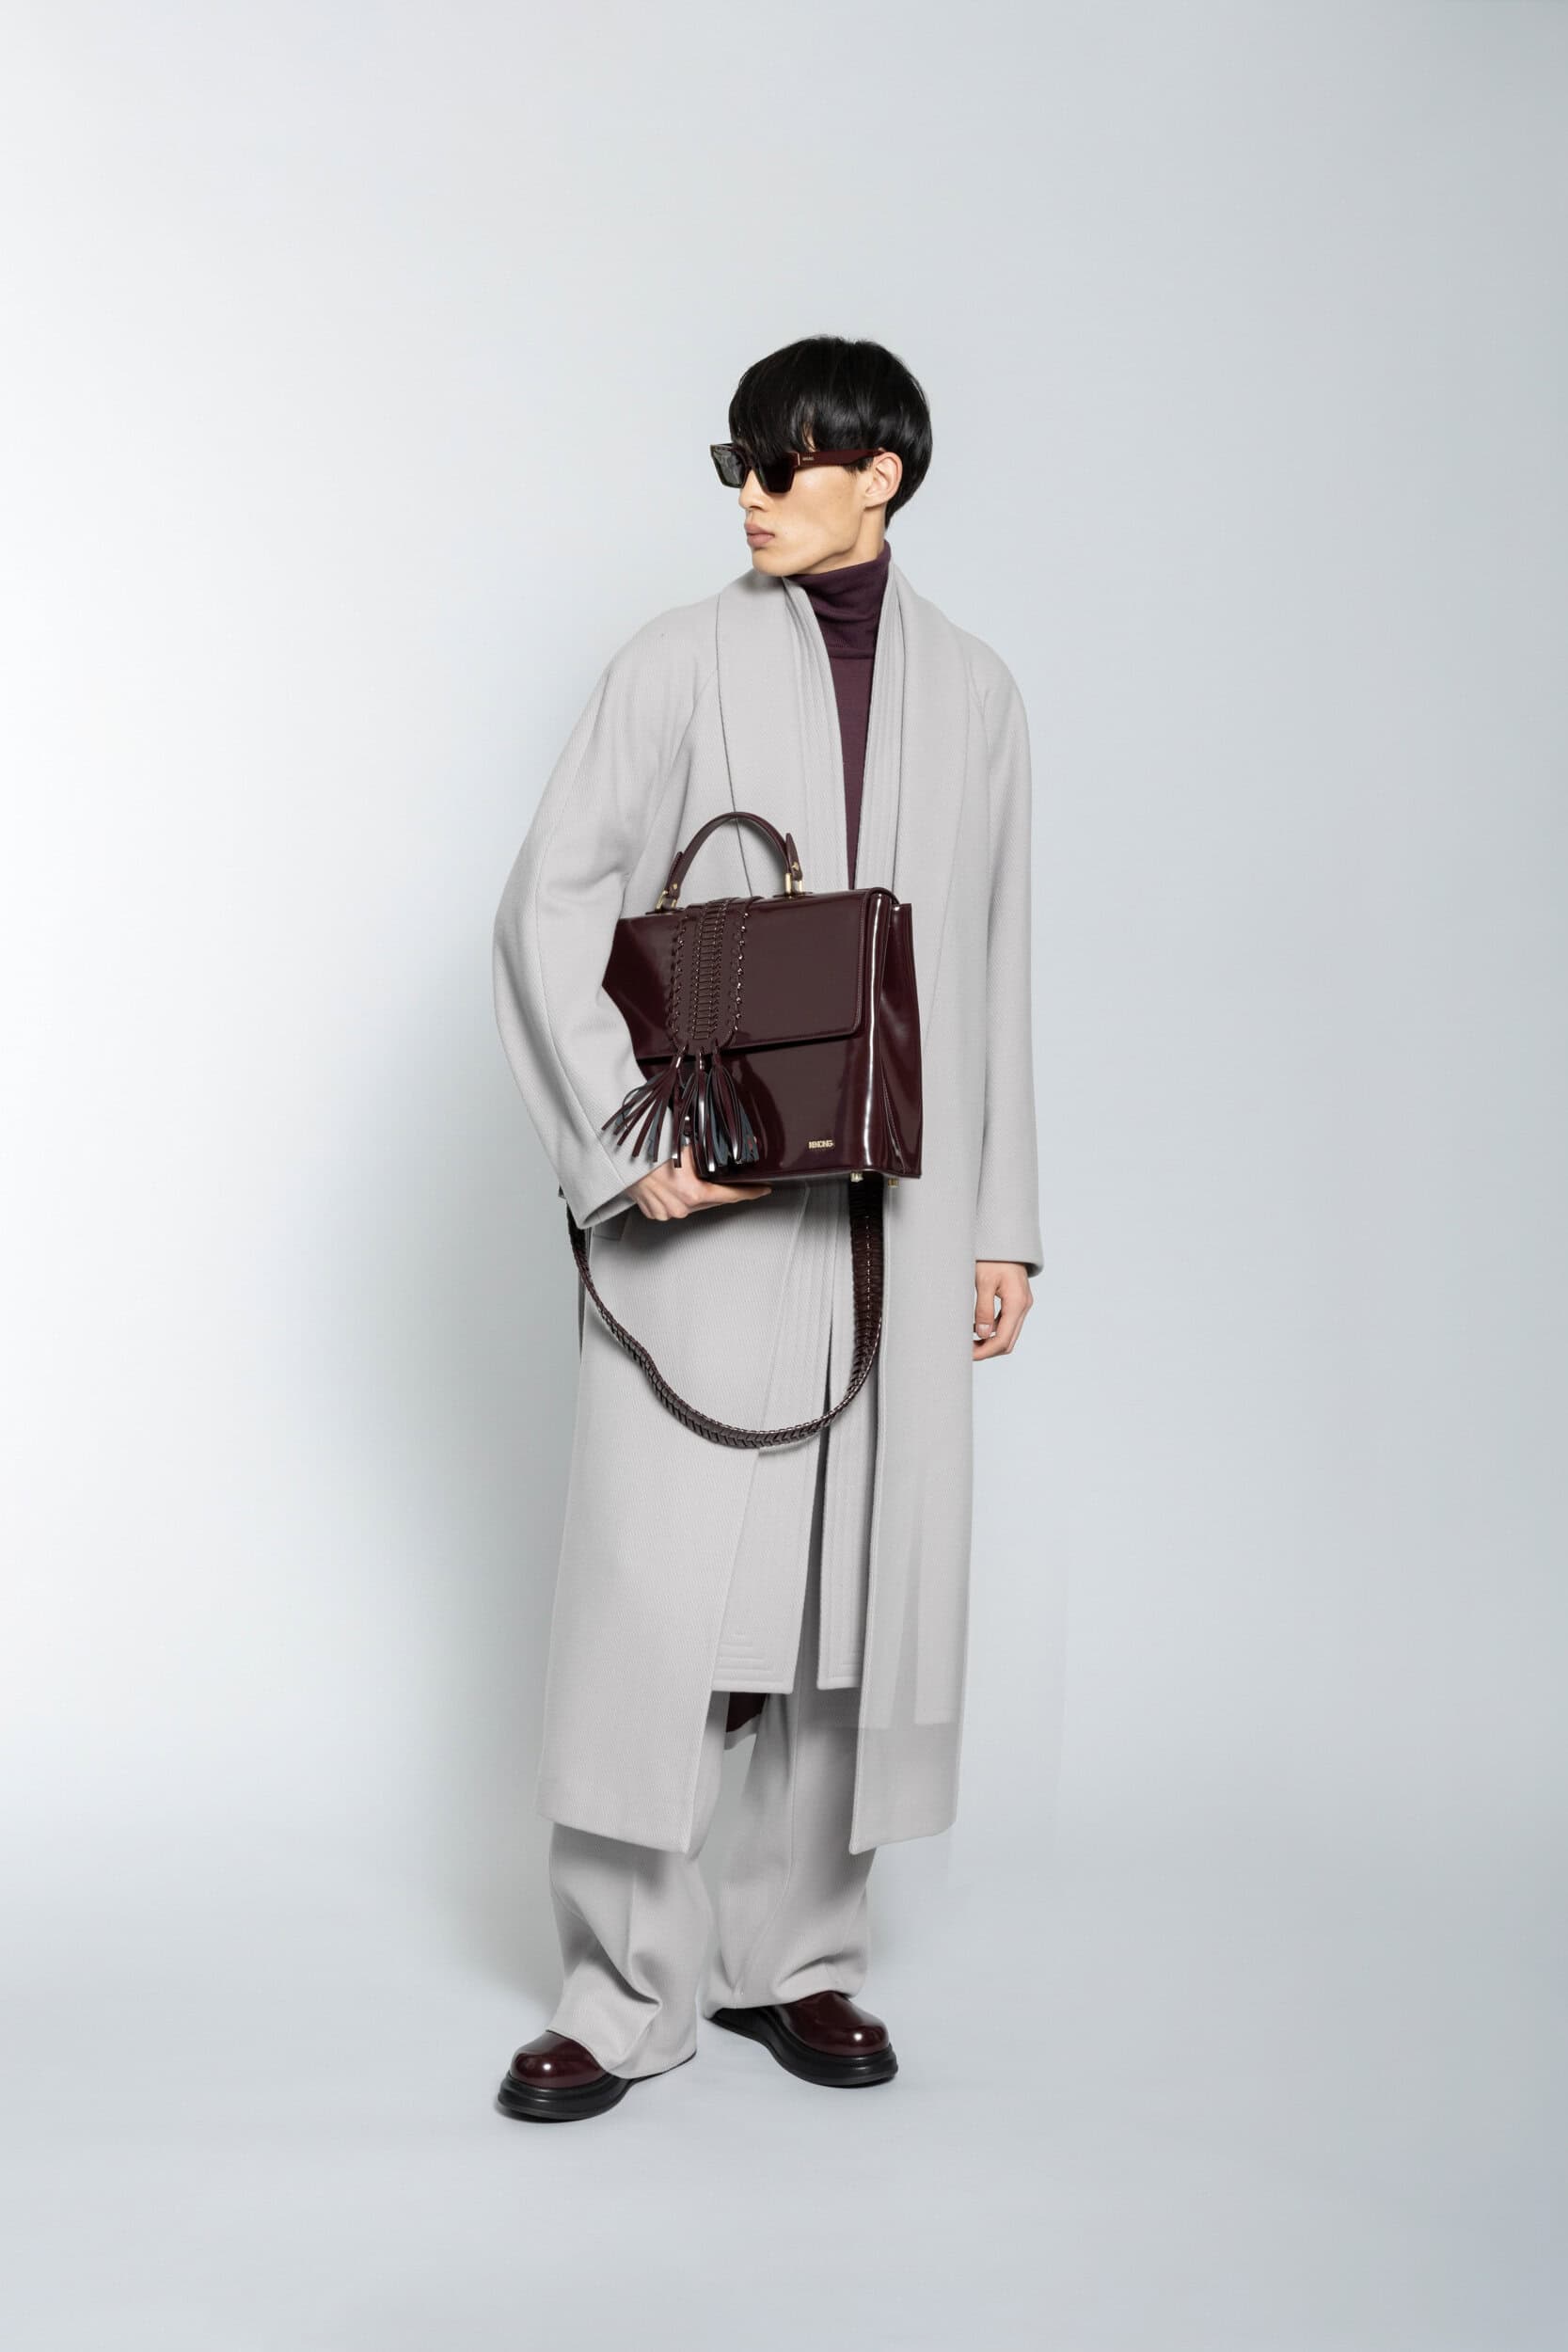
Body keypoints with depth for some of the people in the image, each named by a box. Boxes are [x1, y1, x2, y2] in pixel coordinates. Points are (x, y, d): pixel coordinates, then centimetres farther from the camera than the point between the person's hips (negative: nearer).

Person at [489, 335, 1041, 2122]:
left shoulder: (973, 692, 12)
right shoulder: (682, 663, 2)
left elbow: (991, 968, 13)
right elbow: (548, 904, -2)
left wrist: (1001, 1220, 10)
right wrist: (628, 1135, -13)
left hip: (896, 1205, 3)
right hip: (705, 1202, -3)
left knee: (861, 1580, 7)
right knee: (659, 1575, -3)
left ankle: (793, 1956, 22)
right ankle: (627, 1989, 11)